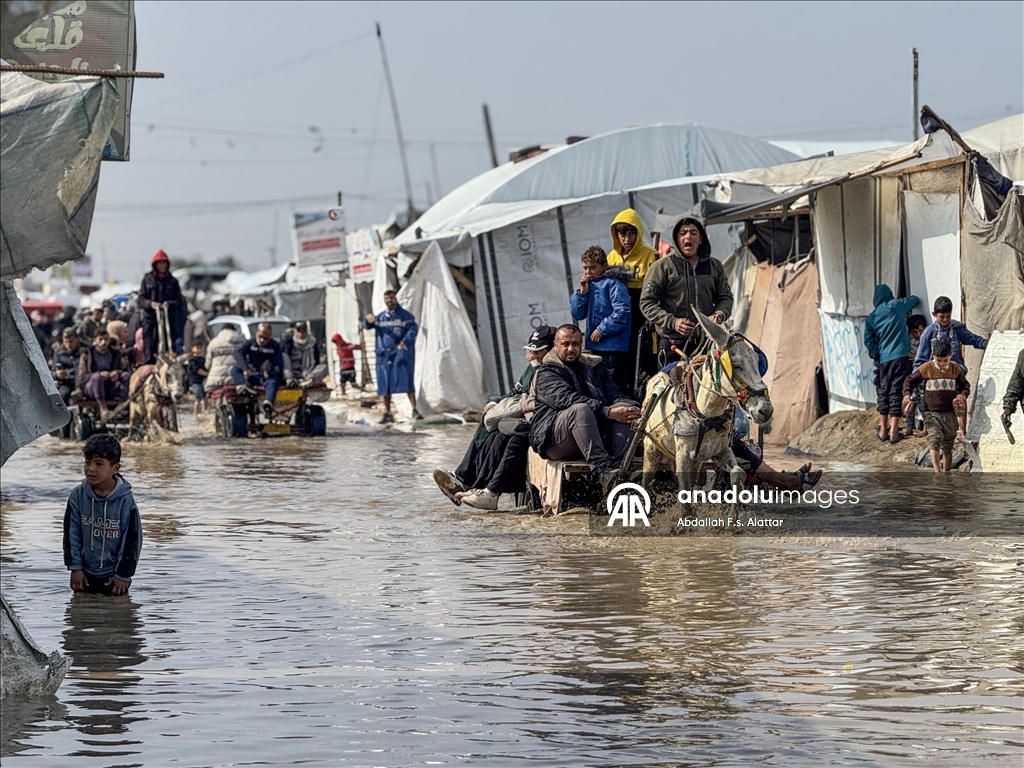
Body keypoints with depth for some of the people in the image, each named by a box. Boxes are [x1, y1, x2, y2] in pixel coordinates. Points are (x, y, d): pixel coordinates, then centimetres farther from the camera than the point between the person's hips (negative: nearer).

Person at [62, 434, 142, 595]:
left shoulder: (125, 500, -14)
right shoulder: (78, 496, -4)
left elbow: (132, 540, -8)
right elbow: (71, 533, 3)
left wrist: (123, 575, -7)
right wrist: (75, 567, -1)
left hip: (114, 576, -3)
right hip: (85, 575, 3)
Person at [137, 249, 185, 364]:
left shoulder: (173, 281, 10)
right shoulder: (148, 279, 9)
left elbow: (179, 301, 6)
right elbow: (141, 299, 5)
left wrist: (170, 304, -14)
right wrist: (150, 304, -15)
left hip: (169, 319, 0)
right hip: (150, 319, 0)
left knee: (169, 349, -5)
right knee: (150, 352, -5)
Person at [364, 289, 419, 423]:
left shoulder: (405, 315, 0)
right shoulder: (380, 317, 15)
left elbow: (413, 329, -11)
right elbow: (366, 326, 10)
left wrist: (404, 342, -29)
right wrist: (369, 321, -16)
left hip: (401, 354, -5)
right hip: (384, 355, 5)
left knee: (406, 381, -12)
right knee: (385, 384, 7)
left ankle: (414, 410, -12)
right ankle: (387, 413, 15)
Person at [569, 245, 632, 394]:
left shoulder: (613, 284, -10)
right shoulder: (589, 286, 15)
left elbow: (622, 312, -20)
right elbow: (577, 314, 13)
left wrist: (602, 329, -15)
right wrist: (582, 292, -1)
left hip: (613, 346, -9)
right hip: (595, 347, 9)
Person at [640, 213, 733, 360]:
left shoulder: (715, 266, 14)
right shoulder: (663, 266, 1)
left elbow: (725, 297, 21)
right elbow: (647, 302, -1)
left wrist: (719, 314, -2)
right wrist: (672, 322, -15)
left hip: (706, 343, 3)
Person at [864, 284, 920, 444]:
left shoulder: (872, 317, 9)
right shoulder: (896, 306, 1)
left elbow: (868, 341, 5)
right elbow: (915, 300, 15)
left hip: (883, 360, 3)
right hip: (900, 357, -3)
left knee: (883, 392, 14)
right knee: (897, 393, -3)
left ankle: (883, 430, 18)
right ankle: (893, 432, -6)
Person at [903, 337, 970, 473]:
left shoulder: (955, 368, 4)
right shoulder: (927, 368, -2)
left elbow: (965, 385, 17)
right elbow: (910, 380, 7)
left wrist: (963, 395, -5)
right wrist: (906, 394, -11)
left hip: (949, 414, 3)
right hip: (932, 413, -3)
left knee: (948, 447, 10)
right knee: (934, 440, -22)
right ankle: (937, 472, -29)